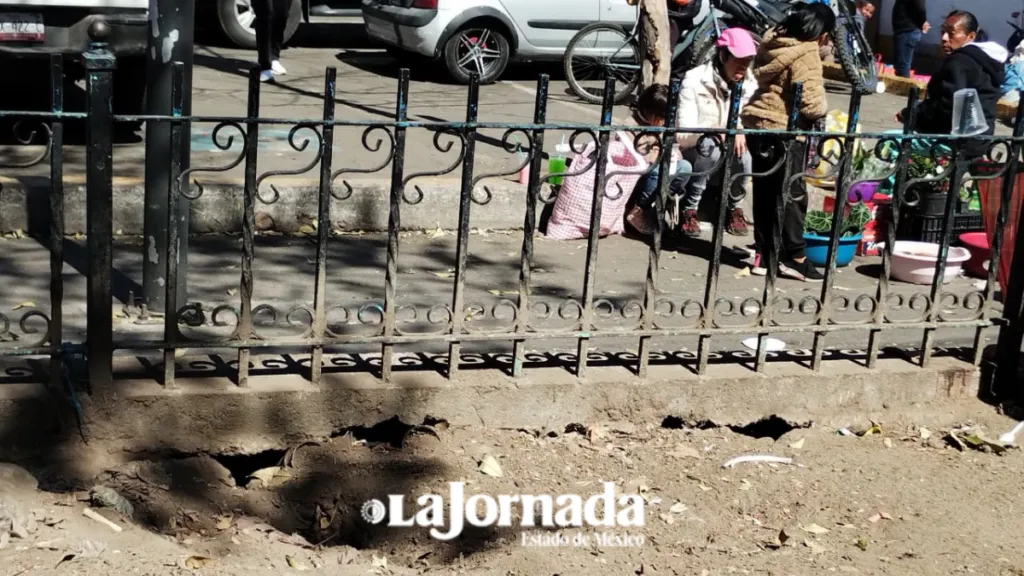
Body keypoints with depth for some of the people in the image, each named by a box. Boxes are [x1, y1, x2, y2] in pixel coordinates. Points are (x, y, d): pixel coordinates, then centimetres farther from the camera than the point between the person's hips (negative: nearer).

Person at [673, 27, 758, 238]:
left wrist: (741, 131, -27)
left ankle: (733, 206, -2)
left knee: (743, 153, -30)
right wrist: (712, 130, -40)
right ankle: (689, 208, -17)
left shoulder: (750, 84, -2)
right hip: (695, 154, -3)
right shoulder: (695, 80, -16)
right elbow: (683, 135, -22)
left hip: (728, 158, 3)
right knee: (710, 145, -36)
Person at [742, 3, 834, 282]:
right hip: (784, 129, -8)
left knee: (764, 193, 12)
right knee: (793, 194, 1)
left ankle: (764, 254, 18)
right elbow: (811, 102, -22)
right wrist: (822, 111, 0)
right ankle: (794, 257, 4)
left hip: (758, 123, 8)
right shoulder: (807, 55, -17)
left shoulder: (773, 40, 7)